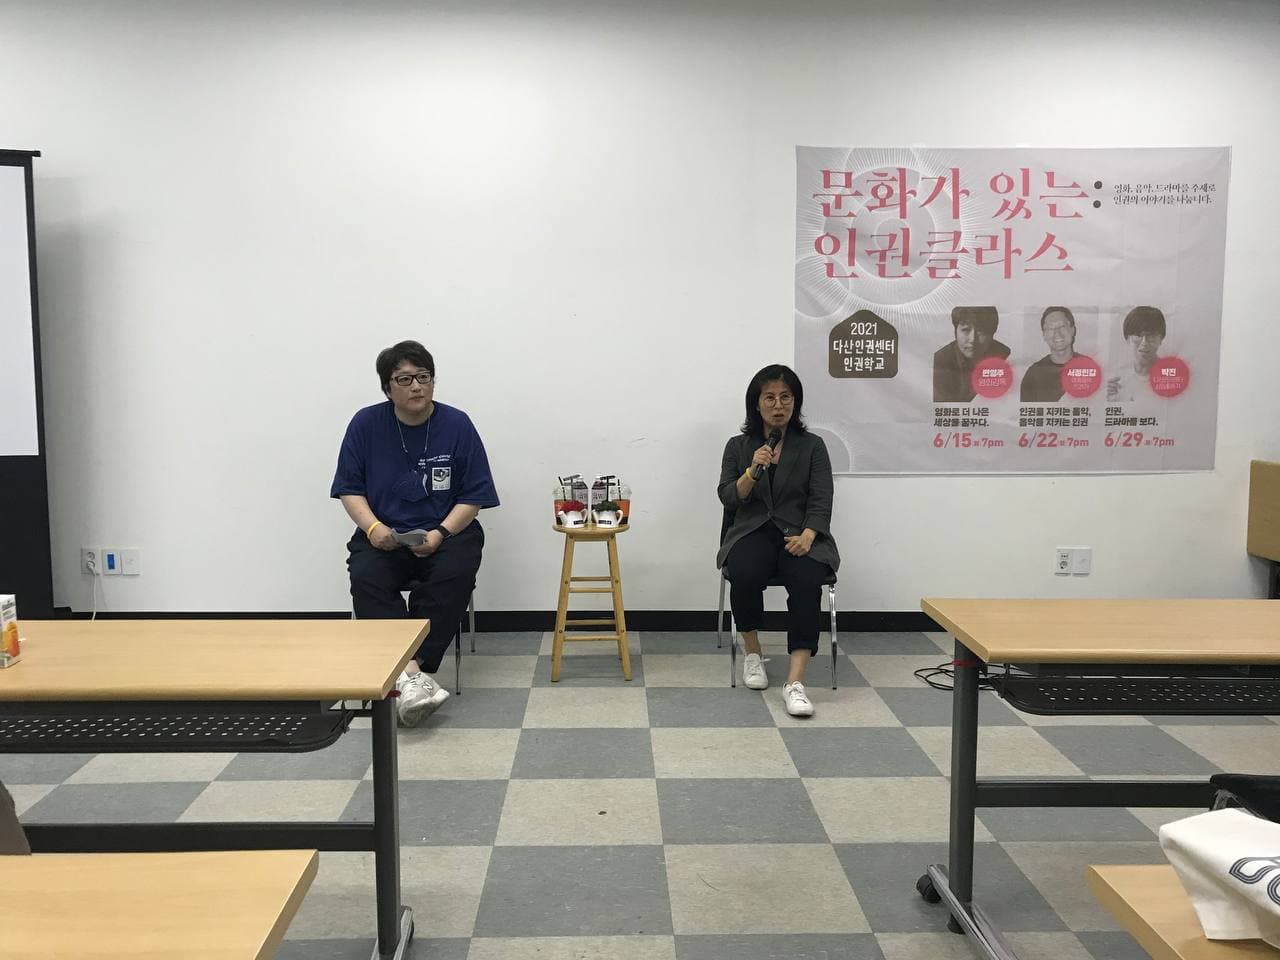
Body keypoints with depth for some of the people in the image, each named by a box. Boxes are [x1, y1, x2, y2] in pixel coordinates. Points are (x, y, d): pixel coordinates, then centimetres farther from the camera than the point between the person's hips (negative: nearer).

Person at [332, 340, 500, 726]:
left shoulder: (457, 425, -1)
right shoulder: (366, 424, 3)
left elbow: (473, 496, -1)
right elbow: (350, 489, 6)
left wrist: (440, 534, -17)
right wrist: (373, 527, -14)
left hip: (446, 532, -1)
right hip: (384, 536, 1)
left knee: (455, 575, -33)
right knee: (366, 577, -30)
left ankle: (412, 666, -32)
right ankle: (410, 676, -39)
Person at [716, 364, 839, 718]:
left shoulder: (812, 446, 7)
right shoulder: (738, 446, 10)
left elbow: (821, 501, -2)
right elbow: (729, 499, 1)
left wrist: (807, 536, -21)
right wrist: (753, 470, -16)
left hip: (800, 534, 0)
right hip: (753, 532, 1)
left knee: (807, 581, -34)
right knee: (744, 576, -33)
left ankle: (795, 681, -36)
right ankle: (752, 652, -5)